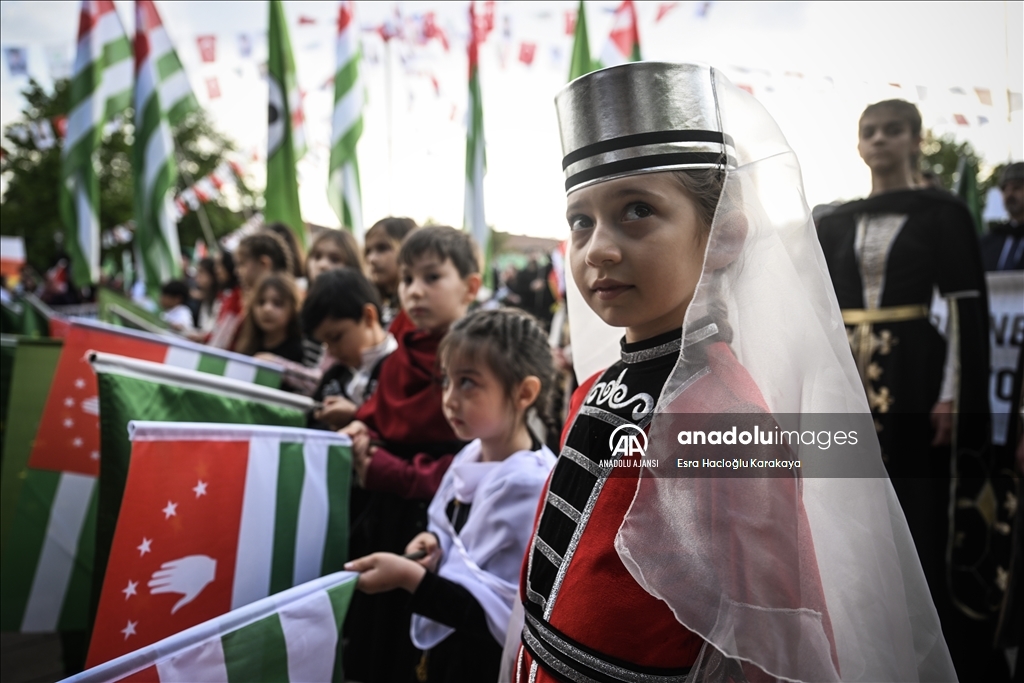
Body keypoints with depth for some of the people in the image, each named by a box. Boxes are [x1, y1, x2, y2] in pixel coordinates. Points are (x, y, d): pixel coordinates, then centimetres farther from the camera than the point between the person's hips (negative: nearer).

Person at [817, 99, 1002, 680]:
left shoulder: (944, 213, 0)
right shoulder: (836, 224, 11)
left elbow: (967, 307, -6)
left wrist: (953, 394, -15)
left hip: (915, 376, -4)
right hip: (851, 379, 4)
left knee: (924, 515, -1)